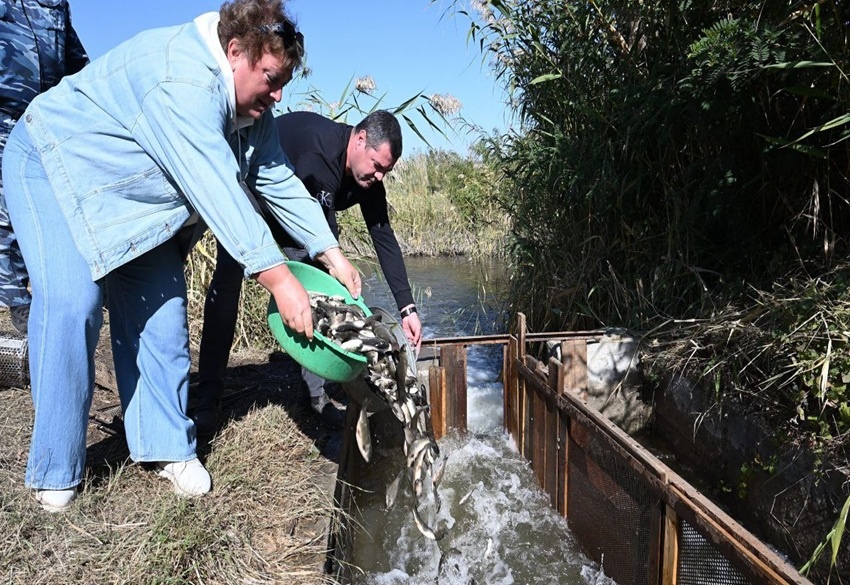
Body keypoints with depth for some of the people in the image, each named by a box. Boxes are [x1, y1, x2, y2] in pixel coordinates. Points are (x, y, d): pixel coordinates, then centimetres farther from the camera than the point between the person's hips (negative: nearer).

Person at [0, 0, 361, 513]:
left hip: (136, 201, 8)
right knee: (72, 304, -21)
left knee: (160, 311, -3)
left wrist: (331, 254, -11)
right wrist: (278, 278, -42)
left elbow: (278, 181, -4)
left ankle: (168, 445, 8)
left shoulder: (251, 109, -4)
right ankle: (57, 471, -5)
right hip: (55, 164, -7)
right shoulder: (182, 80, -33)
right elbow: (214, 188, -40)